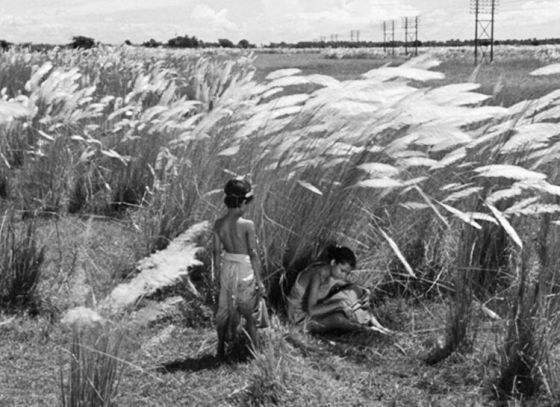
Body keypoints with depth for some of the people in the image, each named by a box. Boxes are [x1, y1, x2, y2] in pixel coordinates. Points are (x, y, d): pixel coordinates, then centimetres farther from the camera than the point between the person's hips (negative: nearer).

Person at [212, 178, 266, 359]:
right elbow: (253, 254, -16)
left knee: (224, 310, 18)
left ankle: (220, 350, 29)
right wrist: (259, 280, -8)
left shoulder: (219, 224, -6)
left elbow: (216, 251, 2)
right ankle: (254, 350, 22)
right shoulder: (247, 225, -20)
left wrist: (218, 273, 15)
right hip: (245, 271, -4)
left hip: (227, 269, 5)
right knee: (250, 314, 13)